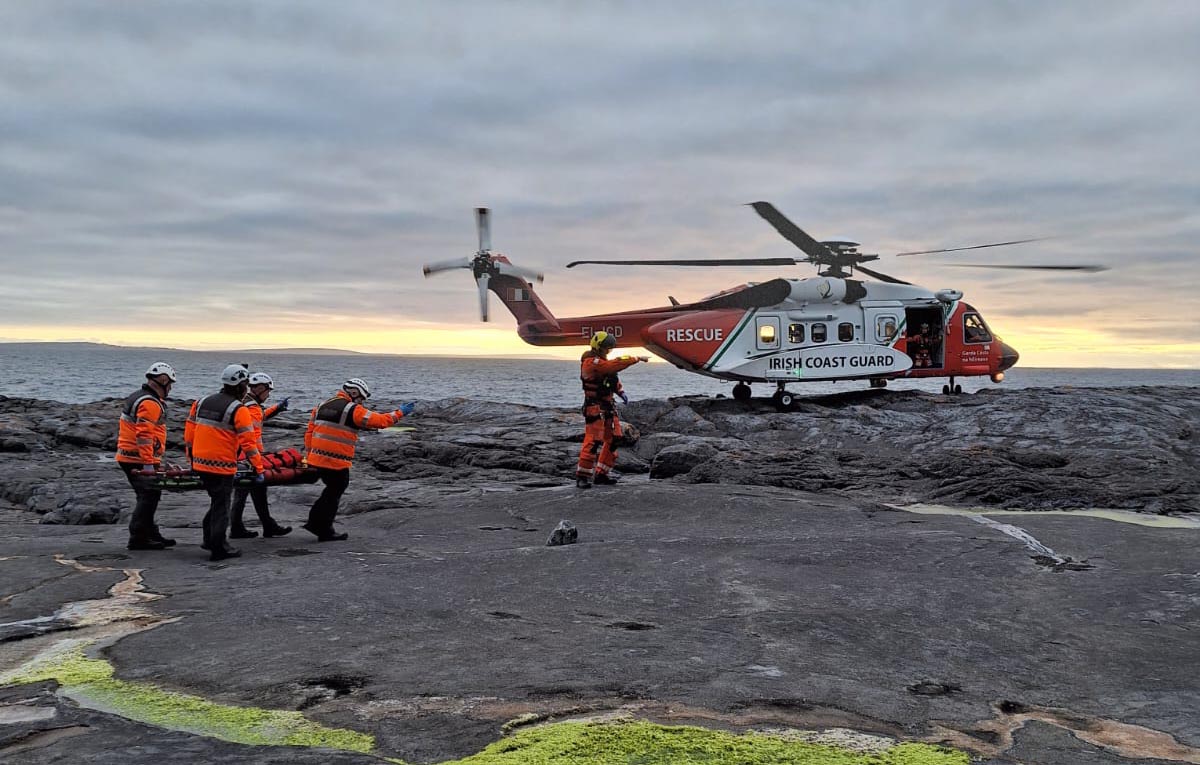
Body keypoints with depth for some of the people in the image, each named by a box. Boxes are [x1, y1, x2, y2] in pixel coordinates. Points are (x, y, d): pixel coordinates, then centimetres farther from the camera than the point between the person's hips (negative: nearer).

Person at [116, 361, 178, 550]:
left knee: (149, 496, 16)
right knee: (149, 496, -8)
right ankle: (138, 538, -7)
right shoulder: (150, 403, -16)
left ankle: (151, 534, 23)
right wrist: (148, 464, -25)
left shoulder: (138, 397, 18)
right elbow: (144, 436, -24)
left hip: (128, 457, 11)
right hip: (139, 460, -11)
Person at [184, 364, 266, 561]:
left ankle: (209, 539, 29)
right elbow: (248, 443, -15)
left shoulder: (202, 402, 10)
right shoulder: (238, 410, -11)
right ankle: (218, 548, 11)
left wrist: (193, 460, 24)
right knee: (221, 506, 4)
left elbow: (189, 435, 13)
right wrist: (259, 469, -9)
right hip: (222, 467, -7)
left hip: (200, 464, 7)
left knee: (217, 501, 23)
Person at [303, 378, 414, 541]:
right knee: (334, 493, 6)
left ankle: (315, 523, 26)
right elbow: (379, 421, -10)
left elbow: (310, 432, 14)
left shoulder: (322, 406, 14)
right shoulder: (353, 410, -9)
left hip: (317, 459, 8)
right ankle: (325, 532, 12)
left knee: (332, 490, 23)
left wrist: (307, 454, 18)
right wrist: (399, 413, 2)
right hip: (337, 462, -8)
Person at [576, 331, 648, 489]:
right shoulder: (591, 362, -17)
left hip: (608, 406, 10)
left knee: (613, 440, 10)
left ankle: (601, 474, 16)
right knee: (593, 441, -14)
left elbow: (613, 376, 23)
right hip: (595, 407, -10)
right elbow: (614, 365, -27)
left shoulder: (602, 361, 14)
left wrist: (621, 392, 8)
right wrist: (637, 358, -22)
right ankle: (582, 477, -9)